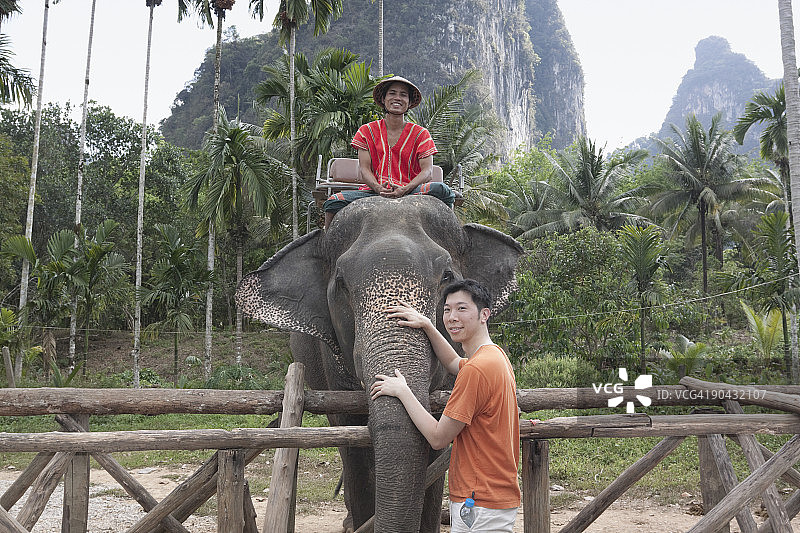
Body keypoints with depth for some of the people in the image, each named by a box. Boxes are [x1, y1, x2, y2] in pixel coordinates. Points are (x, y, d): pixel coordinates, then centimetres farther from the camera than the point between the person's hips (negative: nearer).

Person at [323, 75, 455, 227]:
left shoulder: (420, 134, 10)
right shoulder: (367, 131, 13)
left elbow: (427, 171, -2)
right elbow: (364, 169, 3)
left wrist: (404, 190, -21)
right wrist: (379, 188, -20)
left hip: (410, 191, 0)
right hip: (374, 191, 1)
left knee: (441, 190, -31)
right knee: (334, 202, -25)